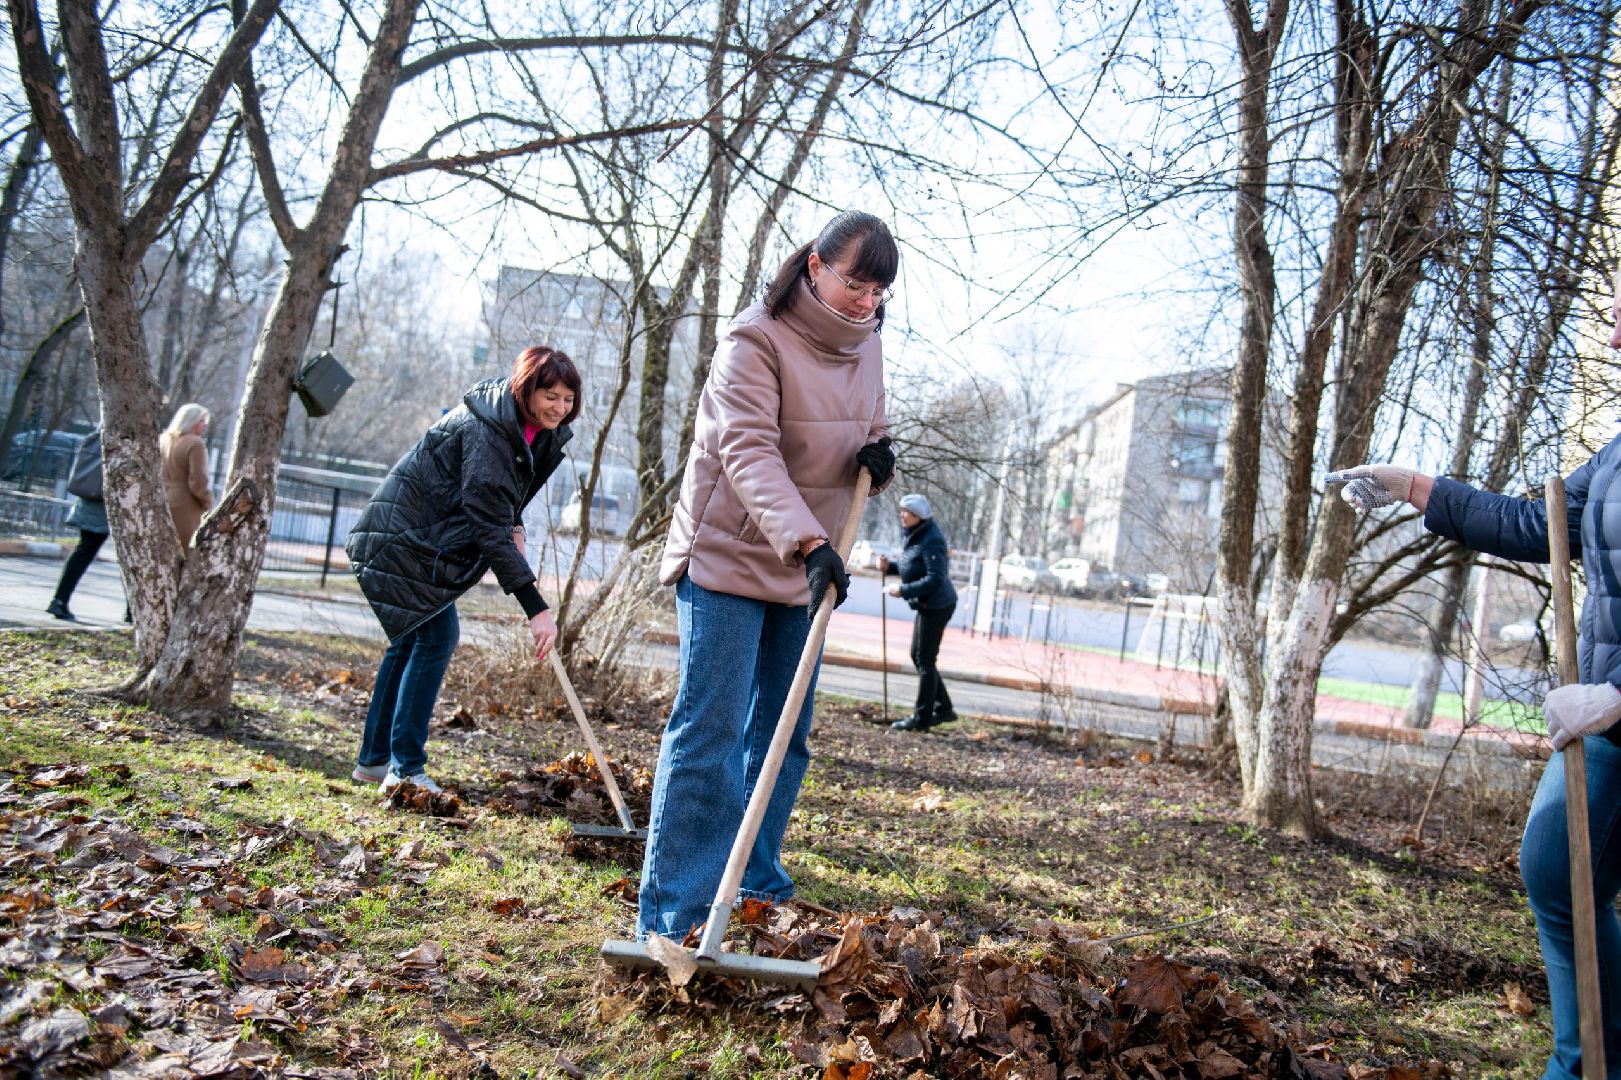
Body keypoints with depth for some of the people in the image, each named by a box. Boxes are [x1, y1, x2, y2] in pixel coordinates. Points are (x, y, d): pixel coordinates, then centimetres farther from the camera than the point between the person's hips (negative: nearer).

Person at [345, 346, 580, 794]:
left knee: (411, 639, 13)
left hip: (430, 535, 10)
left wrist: (514, 526, -3)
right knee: (436, 635, -14)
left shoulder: (542, 432, 1)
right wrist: (535, 608, -35)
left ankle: (374, 759, 22)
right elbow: (489, 526, -32)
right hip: (405, 535, -10)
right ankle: (405, 769, -10)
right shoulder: (485, 430, -28)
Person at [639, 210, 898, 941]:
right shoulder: (756, 341, -17)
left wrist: (877, 454, -5)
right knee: (709, 729, -10)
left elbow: (869, 429, 21)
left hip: (804, 566, 7)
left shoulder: (867, 346, 6)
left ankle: (757, 879, 26)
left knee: (784, 731, 12)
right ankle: (669, 916, -6)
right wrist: (808, 542, -41)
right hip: (728, 558, -7)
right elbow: (749, 452, -28)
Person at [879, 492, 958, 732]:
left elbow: (935, 578, -27)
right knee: (918, 656, 16)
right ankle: (943, 709, 25)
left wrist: (903, 590, -25)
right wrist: (889, 566, 2)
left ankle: (922, 718, 5)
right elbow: (912, 568, 19)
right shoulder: (916, 535, 9)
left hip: (936, 606, -10)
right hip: (927, 605, 10)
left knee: (925, 660, -3)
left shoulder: (931, 541, -21)